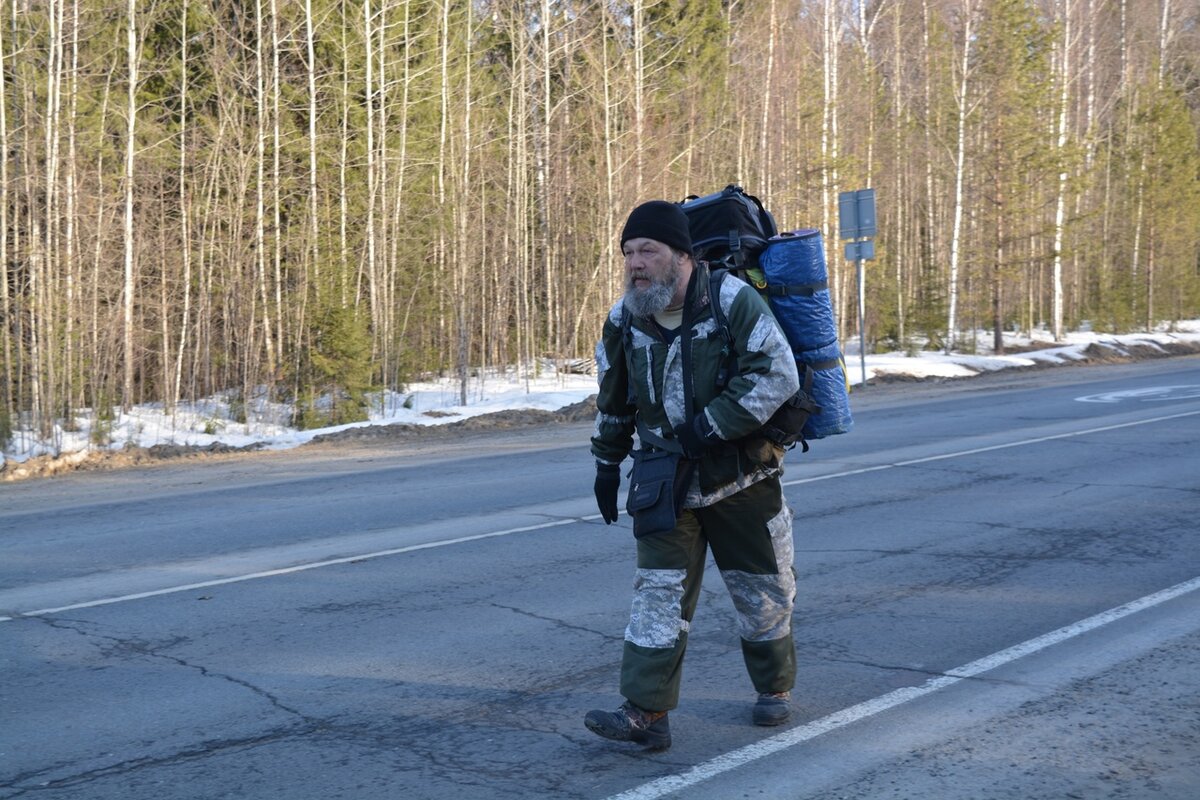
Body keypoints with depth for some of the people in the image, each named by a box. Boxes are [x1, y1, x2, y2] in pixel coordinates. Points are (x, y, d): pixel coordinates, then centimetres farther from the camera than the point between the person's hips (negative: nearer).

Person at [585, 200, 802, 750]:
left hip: (742, 478, -3)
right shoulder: (625, 319, -2)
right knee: (657, 592, -5)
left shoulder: (732, 301, -18)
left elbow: (778, 375, -24)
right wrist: (607, 463, 15)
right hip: (667, 483, 3)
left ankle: (775, 688, 33)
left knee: (762, 592, 11)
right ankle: (646, 714, -4)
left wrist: (711, 425, -26)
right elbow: (612, 399, 12)